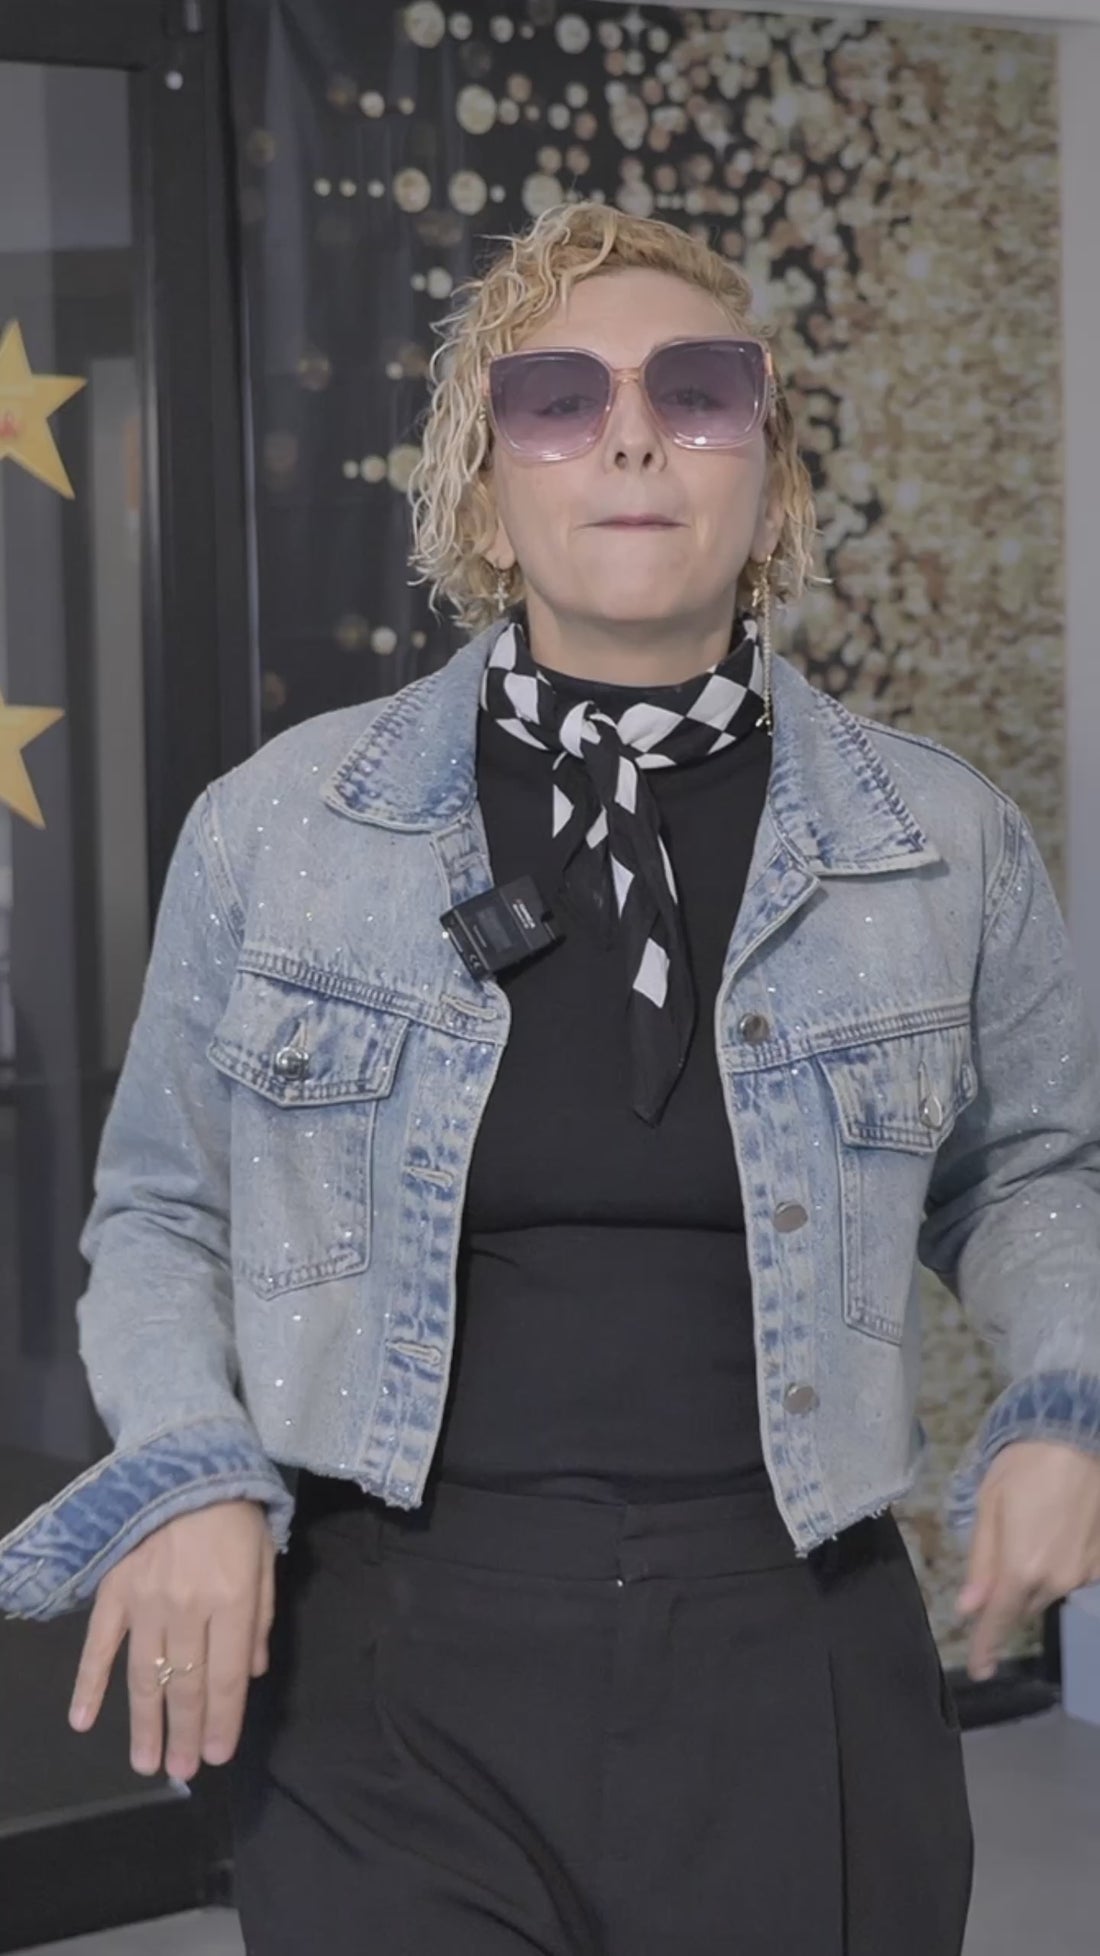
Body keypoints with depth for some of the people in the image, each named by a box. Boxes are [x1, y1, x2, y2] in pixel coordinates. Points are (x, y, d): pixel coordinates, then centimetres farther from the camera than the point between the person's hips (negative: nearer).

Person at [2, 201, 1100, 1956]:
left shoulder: (944, 844, 3)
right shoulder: (281, 828, 1)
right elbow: (159, 1215, 11)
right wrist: (188, 1469, -6)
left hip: (791, 1677, 1)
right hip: (392, 1681, -1)